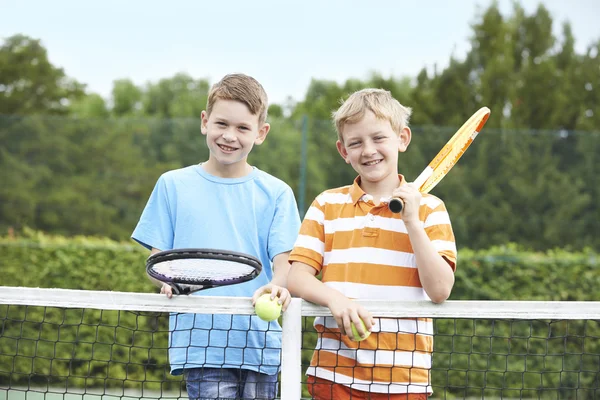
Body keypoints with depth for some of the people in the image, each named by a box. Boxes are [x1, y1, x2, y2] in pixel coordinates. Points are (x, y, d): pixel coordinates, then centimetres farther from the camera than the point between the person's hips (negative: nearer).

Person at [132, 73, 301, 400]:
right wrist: (167, 281, -13)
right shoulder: (173, 185, 8)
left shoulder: (276, 193, 7)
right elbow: (157, 257, 9)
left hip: (261, 345, 1)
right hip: (201, 344, -1)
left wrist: (277, 286, -22)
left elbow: (284, 260, 1)